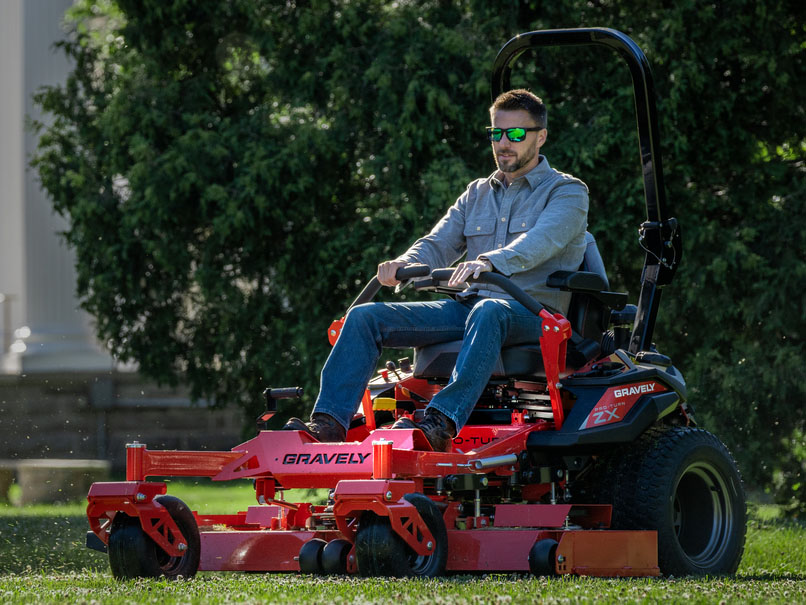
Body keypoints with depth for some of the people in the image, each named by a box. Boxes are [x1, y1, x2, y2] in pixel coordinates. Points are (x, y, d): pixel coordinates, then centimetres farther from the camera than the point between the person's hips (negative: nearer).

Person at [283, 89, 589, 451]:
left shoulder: (567, 192, 4)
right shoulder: (476, 194, 24)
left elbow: (541, 241, -17)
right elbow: (439, 244, 13)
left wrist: (488, 262, -37)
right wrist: (404, 264, -13)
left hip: (532, 312, -6)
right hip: (466, 308, 6)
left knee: (489, 311, -43)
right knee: (365, 317, -12)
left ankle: (441, 424, -59)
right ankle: (329, 423, -25)